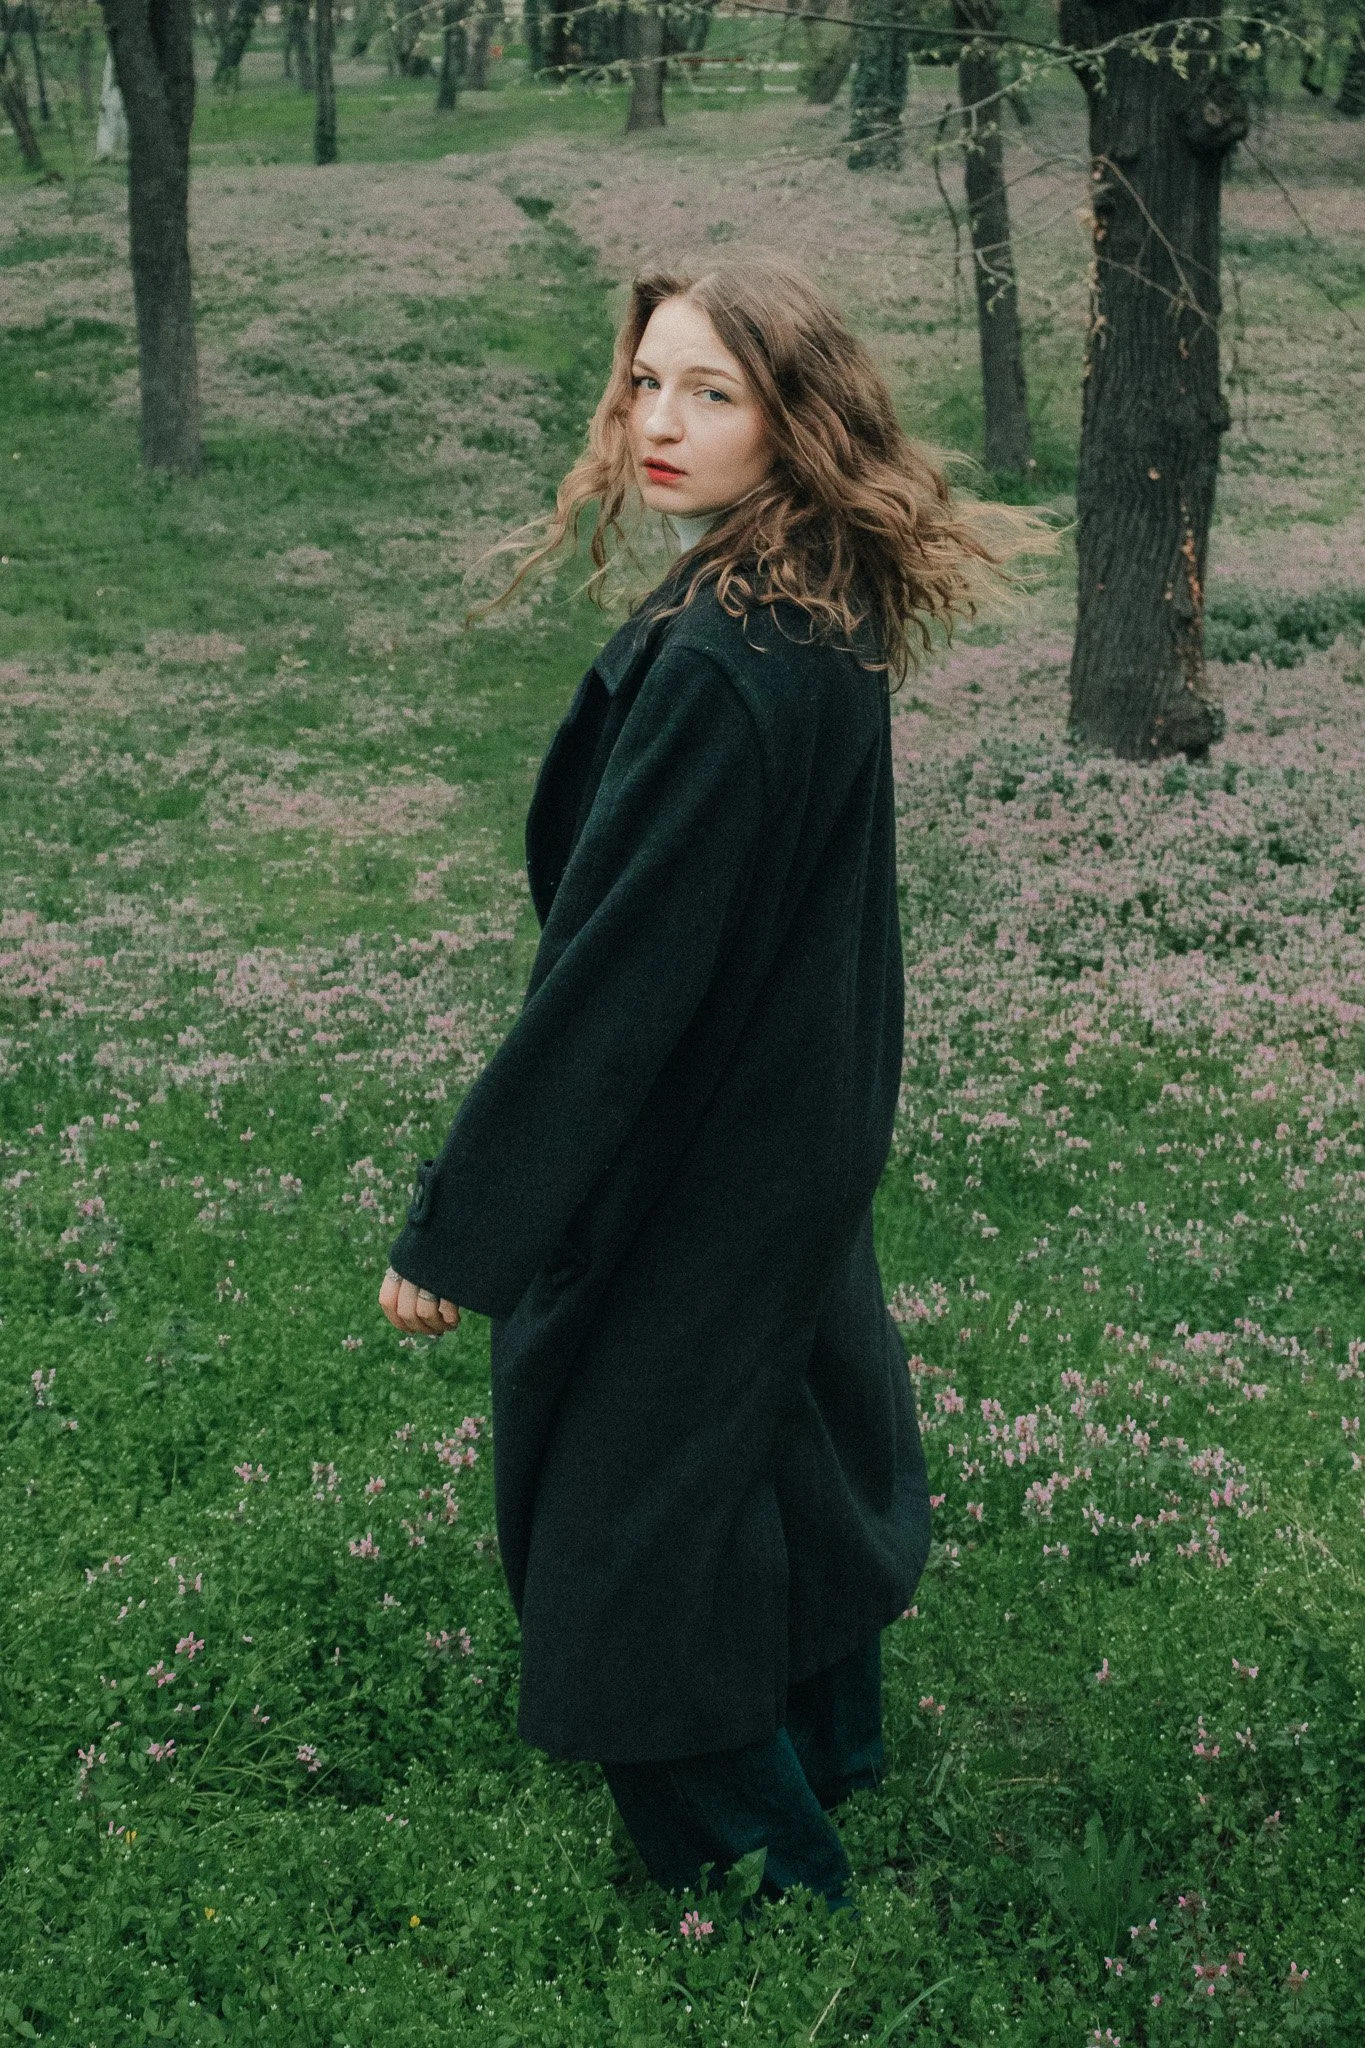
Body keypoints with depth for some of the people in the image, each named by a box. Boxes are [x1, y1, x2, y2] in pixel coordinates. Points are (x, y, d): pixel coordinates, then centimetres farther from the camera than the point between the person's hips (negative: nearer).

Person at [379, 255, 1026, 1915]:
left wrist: (456, 1231, -21)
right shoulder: (828, 625, -1)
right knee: (775, 1457, 27)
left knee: (629, 1539, 8)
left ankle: (745, 1875, 24)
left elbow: (617, 973, -28)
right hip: (803, 1146, 10)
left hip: (681, 1187, -9)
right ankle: (826, 1755, 48)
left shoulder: (716, 667, -30)